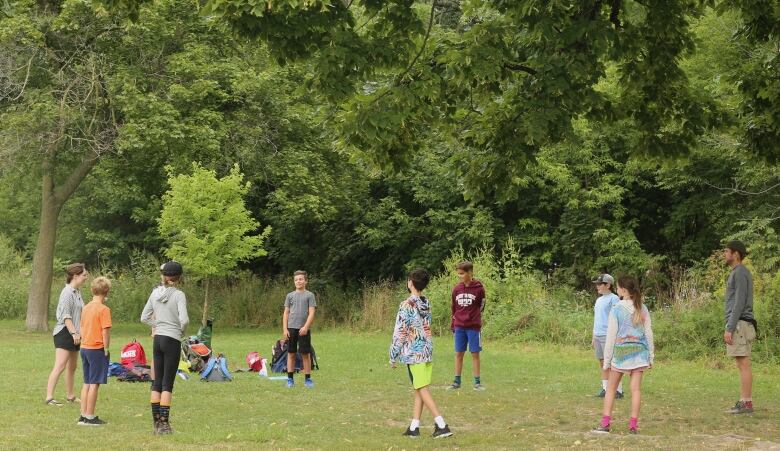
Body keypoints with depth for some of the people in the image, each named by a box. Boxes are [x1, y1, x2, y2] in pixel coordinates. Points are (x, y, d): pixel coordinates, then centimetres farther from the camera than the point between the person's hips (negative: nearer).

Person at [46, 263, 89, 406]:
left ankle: (70, 395, 26)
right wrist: (74, 332, -24)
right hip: (64, 333, -9)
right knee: (60, 366, -14)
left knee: (72, 367, 16)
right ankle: (49, 397, -15)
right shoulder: (68, 292, -13)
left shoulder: (78, 292, 14)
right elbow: (65, 316, -19)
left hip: (74, 334, 9)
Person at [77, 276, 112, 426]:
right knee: (94, 383, -2)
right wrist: (106, 349, -9)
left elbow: (82, 328, 15)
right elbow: (105, 331, -16)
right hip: (97, 349, -7)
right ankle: (90, 417, 1)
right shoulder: (104, 309, -13)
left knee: (87, 383, 13)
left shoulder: (86, 307, 10)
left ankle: (83, 415, 15)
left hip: (84, 348, 7)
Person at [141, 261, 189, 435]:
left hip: (157, 340, 5)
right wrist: (182, 331, -2)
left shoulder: (155, 293, 5)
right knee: (167, 383, -1)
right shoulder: (178, 295, -11)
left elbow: (144, 317, 10)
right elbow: (184, 319, -21)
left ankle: (157, 422, 13)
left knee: (157, 382, 10)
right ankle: (164, 423, -2)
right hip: (172, 340, -5)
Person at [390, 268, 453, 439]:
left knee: (422, 390, -3)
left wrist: (393, 356, -4)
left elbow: (400, 333, -12)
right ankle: (414, 427, 15)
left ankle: (442, 425, -10)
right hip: (428, 351, 7)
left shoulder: (406, 305, -14)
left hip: (414, 353, -7)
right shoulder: (427, 304, 7)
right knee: (418, 389, 12)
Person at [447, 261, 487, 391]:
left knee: (475, 354, 2)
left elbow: (481, 307, 4)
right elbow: (454, 308, 12)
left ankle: (477, 382, 10)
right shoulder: (457, 289, 3)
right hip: (459, 327, 3)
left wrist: (475, 319, 4)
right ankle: (456, 382, 15)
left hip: (473, 327, -3)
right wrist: (453, 325, 11)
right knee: (458, 354, 8)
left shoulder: (479, 289, -7)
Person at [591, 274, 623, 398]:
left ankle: (619, 390, -2)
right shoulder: (599, 300, 18)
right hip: (598, 335, 8)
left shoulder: (614, 299, -8)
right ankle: (605, 389, 15)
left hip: (608, 335, -8)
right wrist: (593, 337, 21)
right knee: (602, 362, 9)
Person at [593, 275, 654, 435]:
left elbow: (611, 336, -6)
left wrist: (606, 360, 0)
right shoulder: (642, 309, 3)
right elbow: (648, 334, 6)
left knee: (611, 389, 8)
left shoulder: (616, 309, -9)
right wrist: (651, 357, 14)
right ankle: (633, 425, 4)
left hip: (621, 351, -3)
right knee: (636, 389, 4)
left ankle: (605, 424, 5)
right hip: (639, 351, 3)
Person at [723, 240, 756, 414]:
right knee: (743, 365, 9)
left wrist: (729, 328, -19)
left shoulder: (740, 273, -11)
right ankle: (744, 401, 11)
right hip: (740, 324, 10)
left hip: (739, 323, -10)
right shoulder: (739, 273, 20)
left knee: (743, 364, -9)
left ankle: (746, 402, -9)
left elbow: (739, 303, -17)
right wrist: (730, 327, 22)